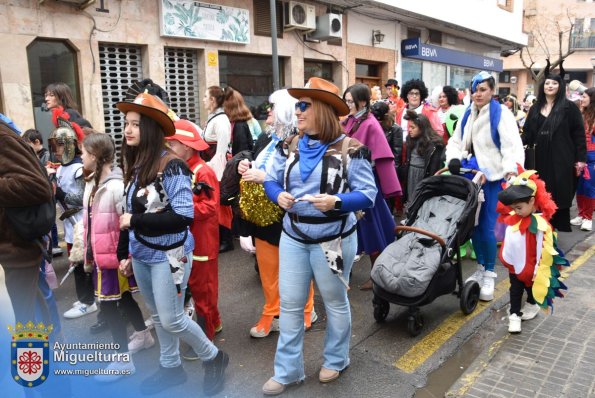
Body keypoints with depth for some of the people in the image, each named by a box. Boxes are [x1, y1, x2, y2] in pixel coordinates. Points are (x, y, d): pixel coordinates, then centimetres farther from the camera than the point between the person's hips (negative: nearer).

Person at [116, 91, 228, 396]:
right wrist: (124, 253, 13)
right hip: (141, 254, 8)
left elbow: (183, 215, -25)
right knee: (157, 315, 18)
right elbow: (130, 215, 11)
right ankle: (170, 367, 37)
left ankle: (213, 358, 23)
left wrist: (136, 221, -21)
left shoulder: (171, 166, -19)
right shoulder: (135, 166, 5)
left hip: (168, 254, -8)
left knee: (171, 319, 0)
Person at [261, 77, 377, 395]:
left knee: (335, 302, 16)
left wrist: (336, 201, -31)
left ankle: (335, 360, 39)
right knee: (290, 303, 9)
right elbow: (271, 180, 8)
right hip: (293, 237, 4)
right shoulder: (288, 147, 2)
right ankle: (287, 370, 26)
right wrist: (278, 195, -15)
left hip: (333, 239, -4)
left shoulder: (349, 149, -13)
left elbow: (367, 194, -14)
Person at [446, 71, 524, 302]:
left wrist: (512, 167, -36)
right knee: (473, 224, 10)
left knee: (487, 226, -6)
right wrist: (454, 158, -8)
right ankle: (481, 268, 28)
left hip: (491, 176, -5)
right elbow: (455, 141, 14)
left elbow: (513, 145, -18)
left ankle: (489, 274, 12)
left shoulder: (501, 114, -7)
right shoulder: (467, 115, 11)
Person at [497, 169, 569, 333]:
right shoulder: (514, 218, -9)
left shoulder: (539, 224, -25)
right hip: (514, 265, 5)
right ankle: (514, 315, 25)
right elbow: (509, 242, 6)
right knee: (515, 290, 14)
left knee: (530, 287, 20)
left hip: (530, 268, -5)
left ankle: (532, 306, 45)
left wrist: (536, 270, -18)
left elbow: (540, 250, -21)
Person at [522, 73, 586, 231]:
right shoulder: (535, 109, 12)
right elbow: (528, 133, 9)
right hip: (541, 158, 4)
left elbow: (579, 134, -3)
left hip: (562, 158, -3)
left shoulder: (569, 107, 0)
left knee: (561, 194, 1)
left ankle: (561, 228, 12)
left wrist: (580, 159, -9)